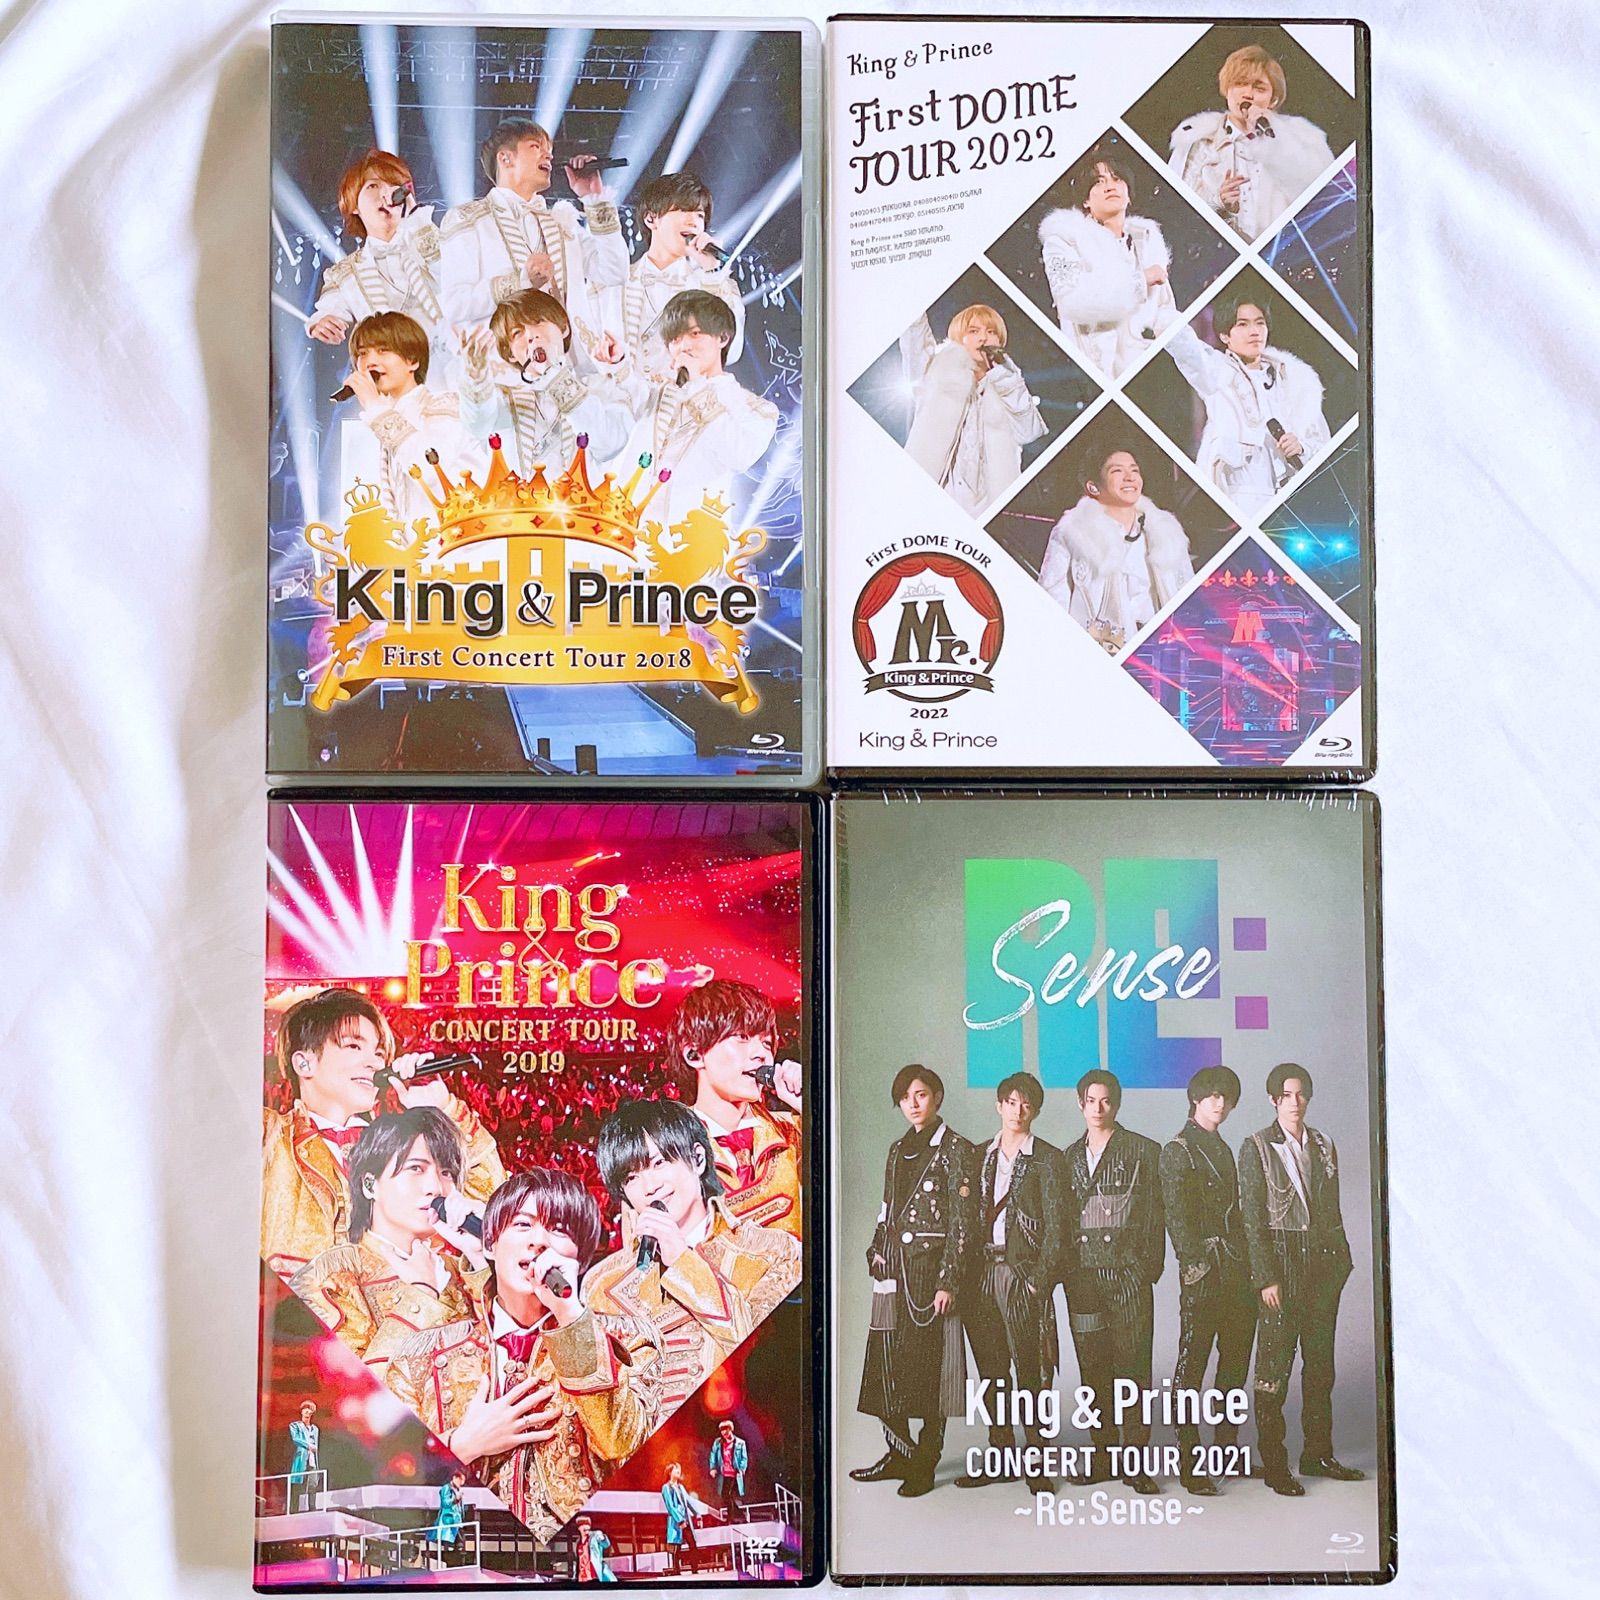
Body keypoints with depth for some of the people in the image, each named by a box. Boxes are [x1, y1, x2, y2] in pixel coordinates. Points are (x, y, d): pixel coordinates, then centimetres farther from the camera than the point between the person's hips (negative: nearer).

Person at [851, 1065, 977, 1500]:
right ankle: (900, 1453, 17)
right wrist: (877, 1258, 10)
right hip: (894, 1269, 6)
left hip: (931, 1268, -6)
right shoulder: (898, 1150, 16)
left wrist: (949, 1282, -14)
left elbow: (963, 1222, -9)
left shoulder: (956, 1150, -5)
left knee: (929, 1363, -1)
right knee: (887, 1363, 5)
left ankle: (925, 1464, 9)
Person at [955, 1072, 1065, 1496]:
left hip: (1023, 1271, -5)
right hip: (984, 1270, 5)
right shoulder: (983, 1155, 14)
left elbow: (1054, 1225, -5)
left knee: (1028, 1369, -5)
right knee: (991, 1368, 9)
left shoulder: (1046, 1158, -1)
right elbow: (974, 1214, 14)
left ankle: (1037, 1464, 3)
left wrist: (1041, 1279, -12)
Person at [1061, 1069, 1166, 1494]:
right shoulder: (1071, 1156, 15)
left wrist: (1149, 1267, -6)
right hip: (1082, 1275, 4)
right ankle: (1103, 1457, 14)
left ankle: (1134, 1462, 0)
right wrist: (1066, 1268, 8)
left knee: (1132, 1365, -5)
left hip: (1127, 1273, -4)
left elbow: (1155, 1216, 0)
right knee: (1092, 1367, 6)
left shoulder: (1143, 1151, 4)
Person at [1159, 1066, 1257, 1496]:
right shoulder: (1178, 1150, -4)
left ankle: (1227, 1451, 22)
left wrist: (1248, 1264, 13)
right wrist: (1194, 1263, -18)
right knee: (1192, 1363, -5)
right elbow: (1175, 1216, -11)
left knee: (1235, 1362, 12)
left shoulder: (1222, 1149, 19)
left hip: (1237, 1268, 8)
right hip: (1204, 1268, -8)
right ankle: (1189, 1464, -2)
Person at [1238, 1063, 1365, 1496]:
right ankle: (1273, 1465, 2)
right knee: (1274, 1366, -3)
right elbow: (1252, 1218, -8)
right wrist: (1266, 1277, -14)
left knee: (1320, 1362, 11)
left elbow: (1333, 1211, 16)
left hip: (1323, 1261, 5)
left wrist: (1341, 1261, 9)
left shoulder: (1323, 1146, 12)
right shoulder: (1256, 1148, -4)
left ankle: (1318, 1454, 22)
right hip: (1281, 1260, -5)